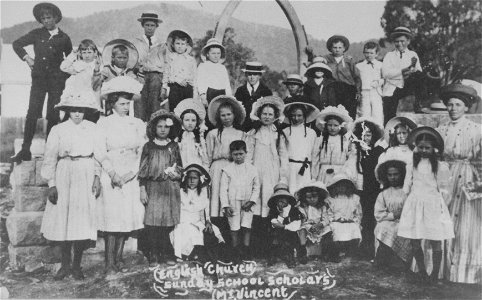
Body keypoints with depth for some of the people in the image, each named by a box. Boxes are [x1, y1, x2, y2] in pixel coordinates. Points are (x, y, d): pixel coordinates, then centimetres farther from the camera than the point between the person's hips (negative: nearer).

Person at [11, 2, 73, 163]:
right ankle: (25, 151, -3)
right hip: (39, 78, 0)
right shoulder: (37, 34, 8)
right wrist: (26, 58, 4)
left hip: (57, 79, 0)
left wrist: (67, 76, 8)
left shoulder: (64, 38, 7)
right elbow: (16, 44, 16)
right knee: (32, 113, -6)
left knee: (53, 116, -1)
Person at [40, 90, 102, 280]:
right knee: (63, 220, 1)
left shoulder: (92, 128, 7)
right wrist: (51, 184, -3)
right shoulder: (58, 130, 4)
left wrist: (97, 177, -3)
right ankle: (65, 264, 13)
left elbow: (98, 155, 8)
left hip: (86, 176, 0)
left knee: (84, 220, -2)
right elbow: (50, 158, 3)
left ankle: (77, 264, 11)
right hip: (65, 176, 0)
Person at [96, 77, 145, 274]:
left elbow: (142, 152, 6)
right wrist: (113, 174, -15)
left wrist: (130, 174, -6)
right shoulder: (104, 123, 2)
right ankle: (110, 264, -4)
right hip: (110, 175, -3)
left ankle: (118, 257, 13)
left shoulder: (137, 124, 10)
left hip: (131, 176, 3)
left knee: (129, 215, 0)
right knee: (112, 217, -8)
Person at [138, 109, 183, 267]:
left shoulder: (174, 146, 10)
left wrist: (174, 171, -6)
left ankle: (167, 254, 11)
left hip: (171, 188, 1)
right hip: (153, 188, -1)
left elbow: (180, 167, 15)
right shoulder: (148, 146, 5)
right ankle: (153, 256, 3)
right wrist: (142, 189, -1)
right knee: (152, 222, -5)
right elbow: (142, 170, 4)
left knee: (168, 222, 0)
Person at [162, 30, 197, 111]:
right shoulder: (170, 57, 10)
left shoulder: (191, 60, 12)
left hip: (188, 88, 1)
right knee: (174, 110, -4)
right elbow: (166, 73, 12)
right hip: (174, 87, -1)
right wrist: (164, 88, 6)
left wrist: (195, 94, 8)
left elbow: (194, 77, 13)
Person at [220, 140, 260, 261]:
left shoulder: (252, 169, 5)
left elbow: (256, 187, 7)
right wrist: (225, 205, -8)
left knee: (246, 227, -7)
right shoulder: (227, 169, 0)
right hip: (233, 203, 0)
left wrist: (251, 201, -6)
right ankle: (236, 252, 12)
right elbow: (223, 189, -1)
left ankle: (246, 251, 3)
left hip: (247, 203, 1)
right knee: (234, 229, 2)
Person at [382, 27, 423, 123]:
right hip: (391, 92, -1)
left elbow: (419, 73, 2)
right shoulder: (389, 55, 12)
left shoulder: (413, 55, 15)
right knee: (389, 121, -8)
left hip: (408, 89, 1)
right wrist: (405, 70, -12)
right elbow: (385, 73, -5)